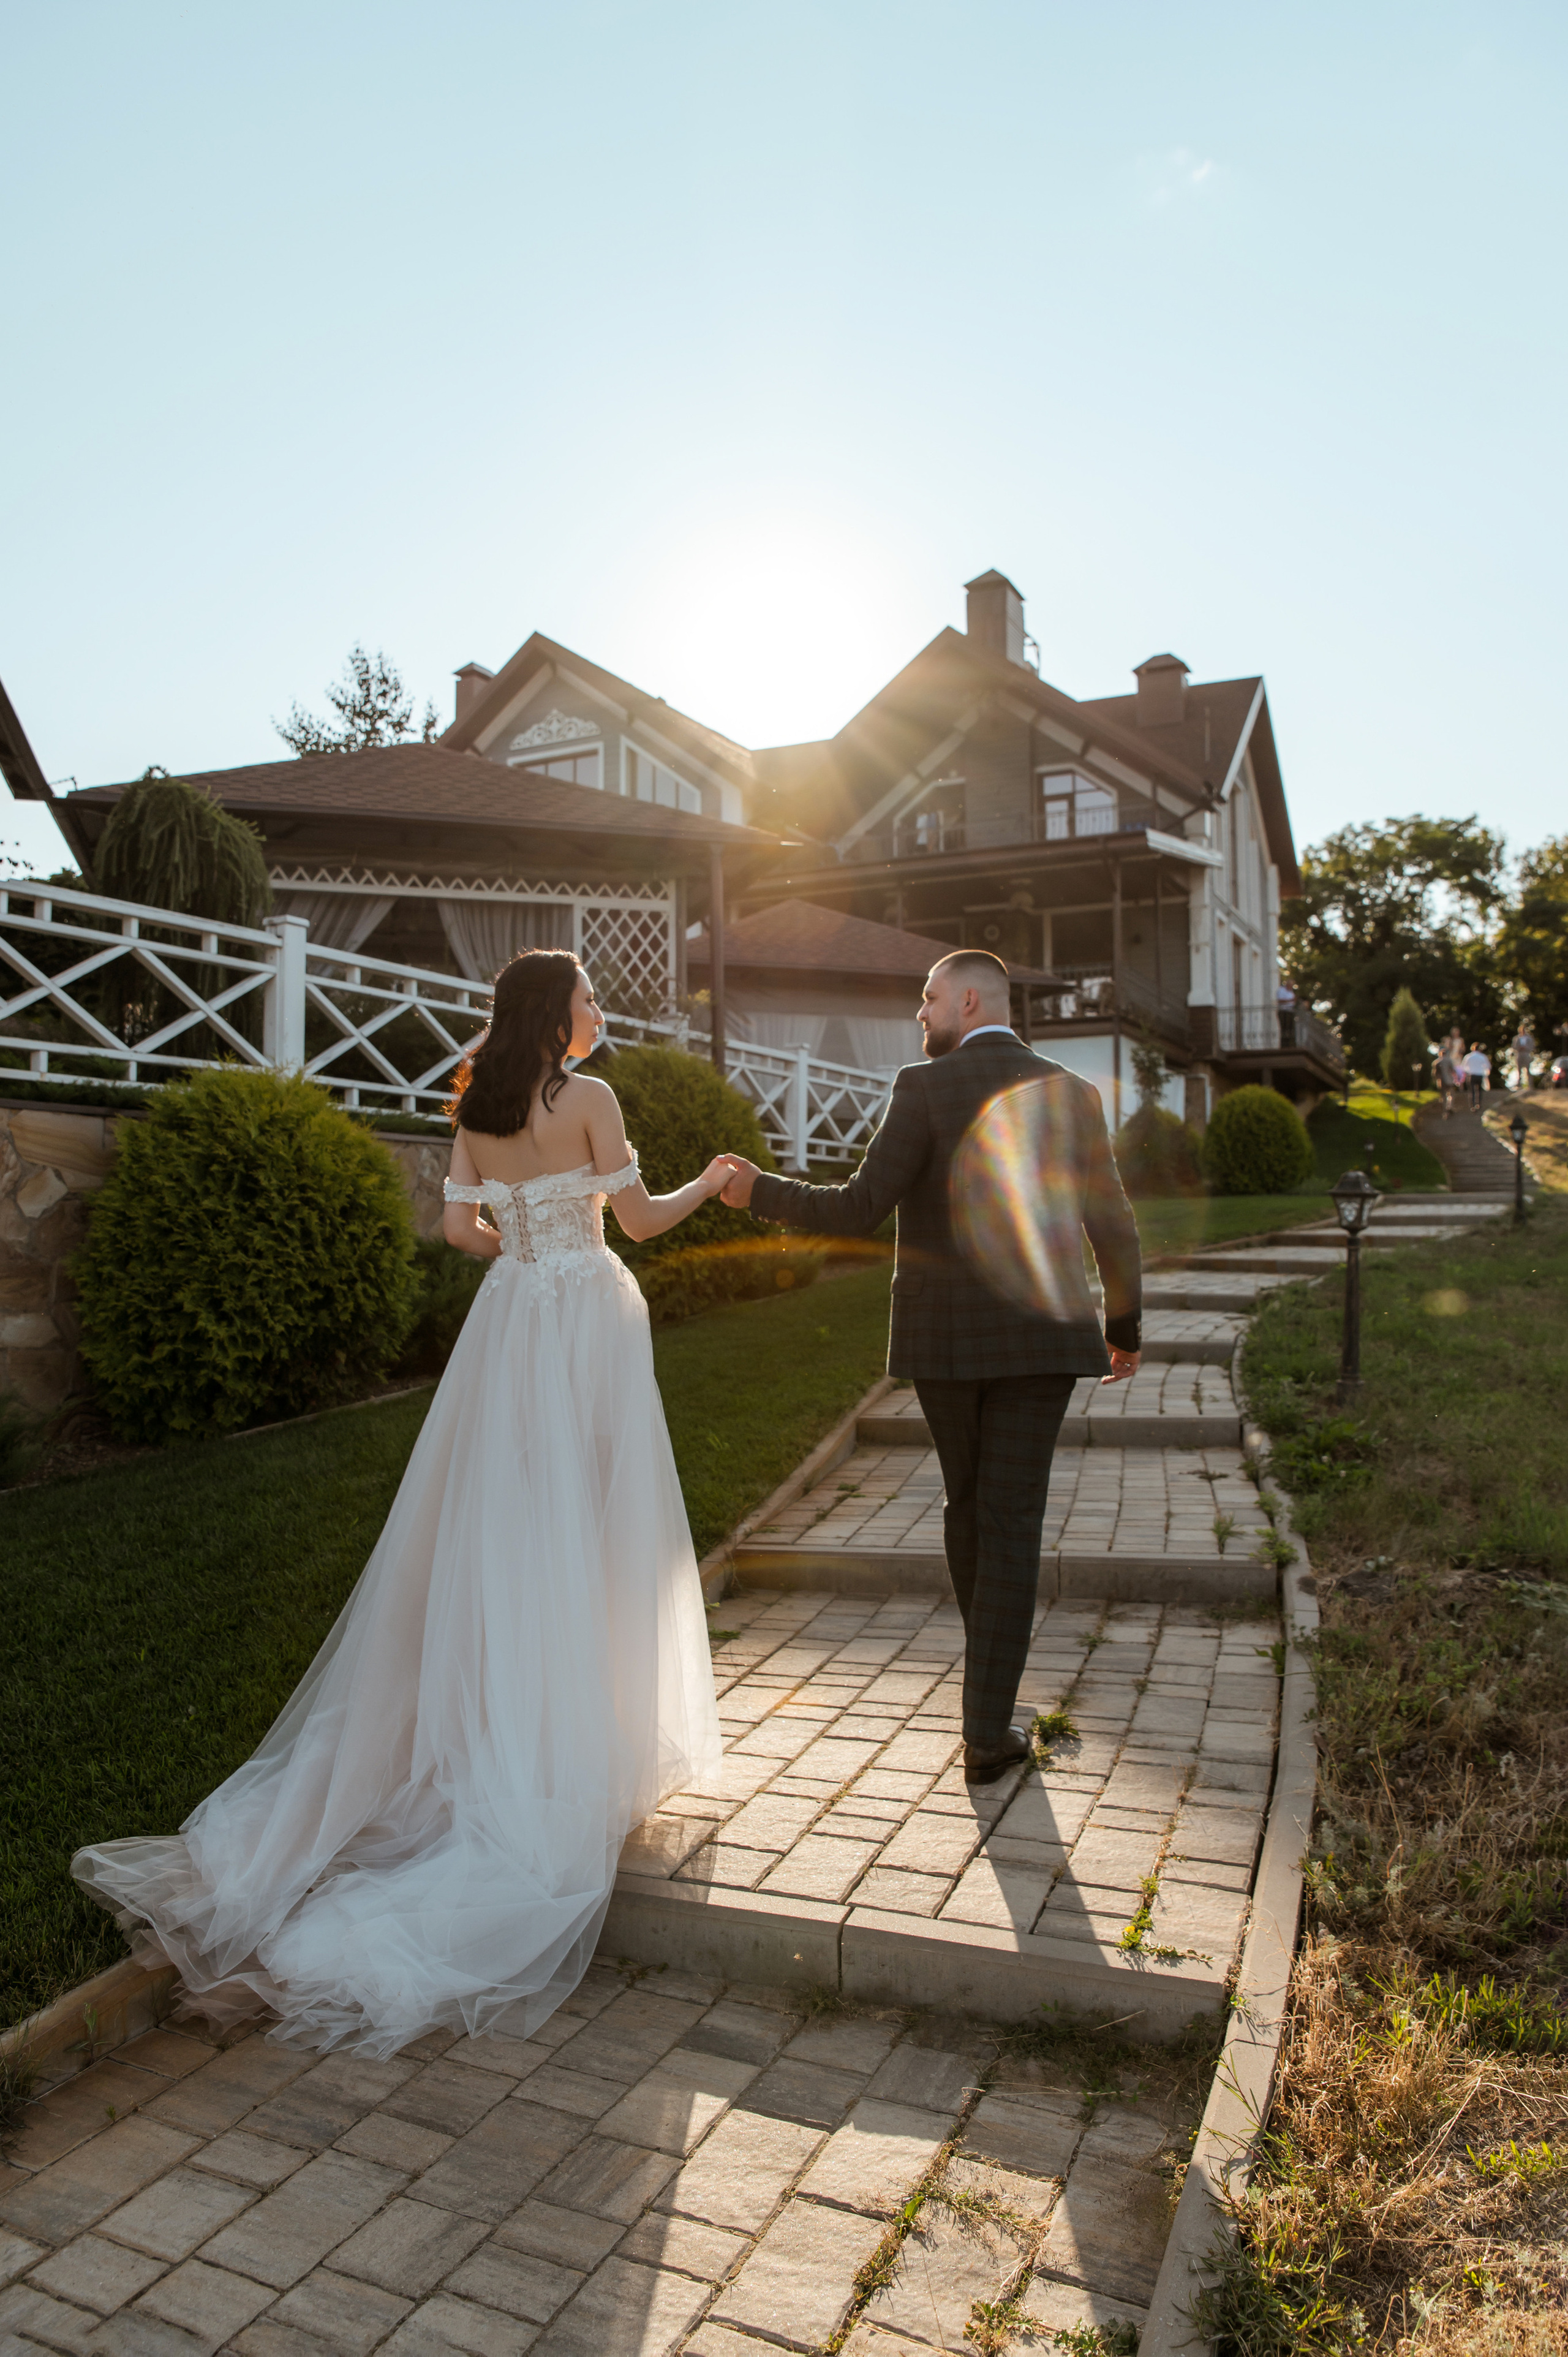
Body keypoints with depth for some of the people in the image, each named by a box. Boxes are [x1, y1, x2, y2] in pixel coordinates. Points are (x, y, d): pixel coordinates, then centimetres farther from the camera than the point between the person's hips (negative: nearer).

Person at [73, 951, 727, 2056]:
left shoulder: (476, 1110, 7)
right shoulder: (590, 1099, -10)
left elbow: (462, 1228, 8)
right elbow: (641, 1217, -8)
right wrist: (711, 1182, 10)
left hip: (507, 1322, 5)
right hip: (589, 1320, -5)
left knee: (495, 1532, 11)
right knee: (586, 1535, 3)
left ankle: (488, 1740, 16)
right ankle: (588, 1748, 12)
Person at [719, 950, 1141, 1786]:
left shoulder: (926, 1089, -7)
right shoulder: (1071, 1094, 4)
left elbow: (859, 1211, -14)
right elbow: (1113, 1229, 6)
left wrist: (761, 1191, -2)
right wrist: (1125, 1325, 21)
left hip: (945, 1338, -1)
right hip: (1038, 1336, 1)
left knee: (967, 1498, 20)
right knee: (1010, 1520, 4)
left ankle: (993, 1661, 39)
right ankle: (987, 1730, 3)